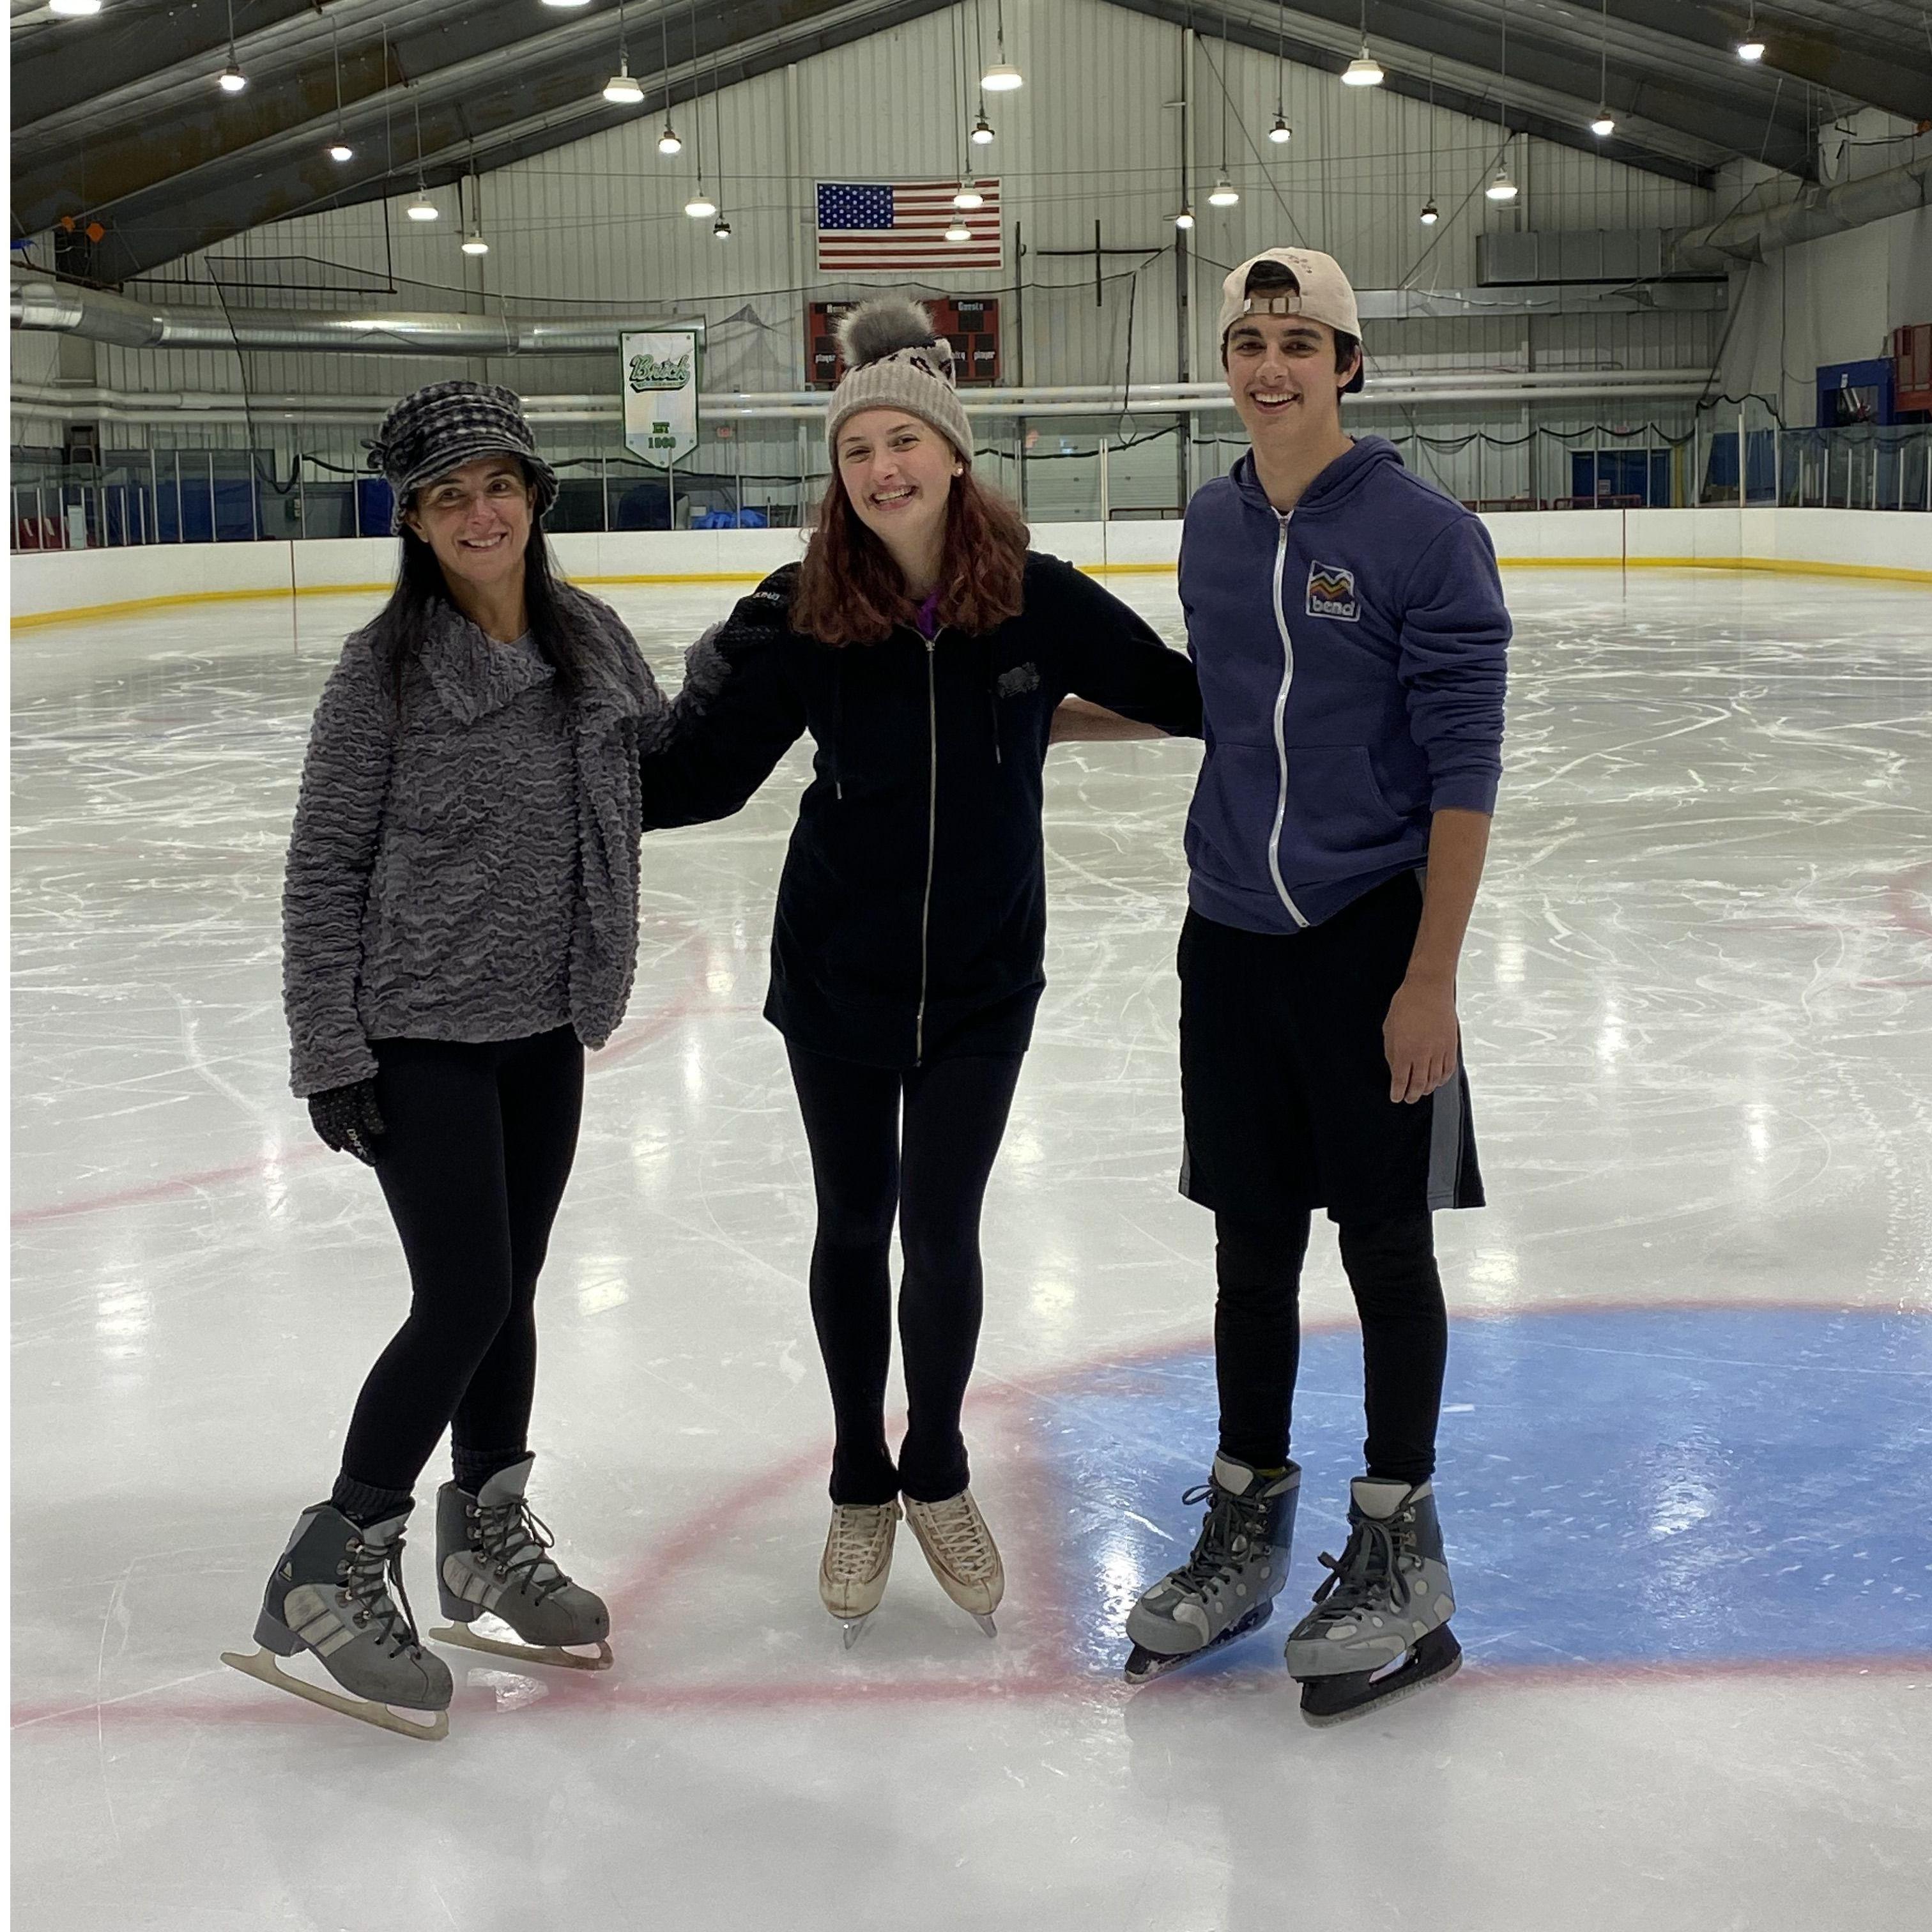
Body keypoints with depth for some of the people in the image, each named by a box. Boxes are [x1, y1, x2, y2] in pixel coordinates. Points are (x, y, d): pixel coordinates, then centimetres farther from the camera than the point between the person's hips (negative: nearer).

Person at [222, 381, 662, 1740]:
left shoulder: (592, 640, 2)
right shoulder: (388, 669, -13)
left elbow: (666, 768, 19)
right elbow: (326, 868, -10)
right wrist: (330, 1050, -11)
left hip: (545, 1029, 5)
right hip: (419, 1032, -5)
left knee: (510, 1291, 15)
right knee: (464, 1299, -8)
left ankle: (489, 1540, 33)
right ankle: (335, 1569, 8)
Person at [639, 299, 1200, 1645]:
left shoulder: (1037, 601, -11)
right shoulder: (803, 617, -12)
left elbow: (1184, 694, 0)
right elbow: (698, 772, -9)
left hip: (983, 979, 0)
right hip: (838, 974, 0)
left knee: (941, 1230, 3)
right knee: (854, 1225, 12)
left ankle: (939, 1472, 30)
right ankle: (861, 1486, 33)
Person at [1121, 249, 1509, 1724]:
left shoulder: (1424, 534, -11)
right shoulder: (1213, 529, 7)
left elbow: (1462, 768, -13)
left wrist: (1432, 978, -16)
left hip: (1372, 935, -5)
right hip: (1232, 937, 5)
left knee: (1385, 1243, 5)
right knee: (1253, 1241, 13)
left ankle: (1400, 1551, 20)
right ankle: (1247, 1522, 28)